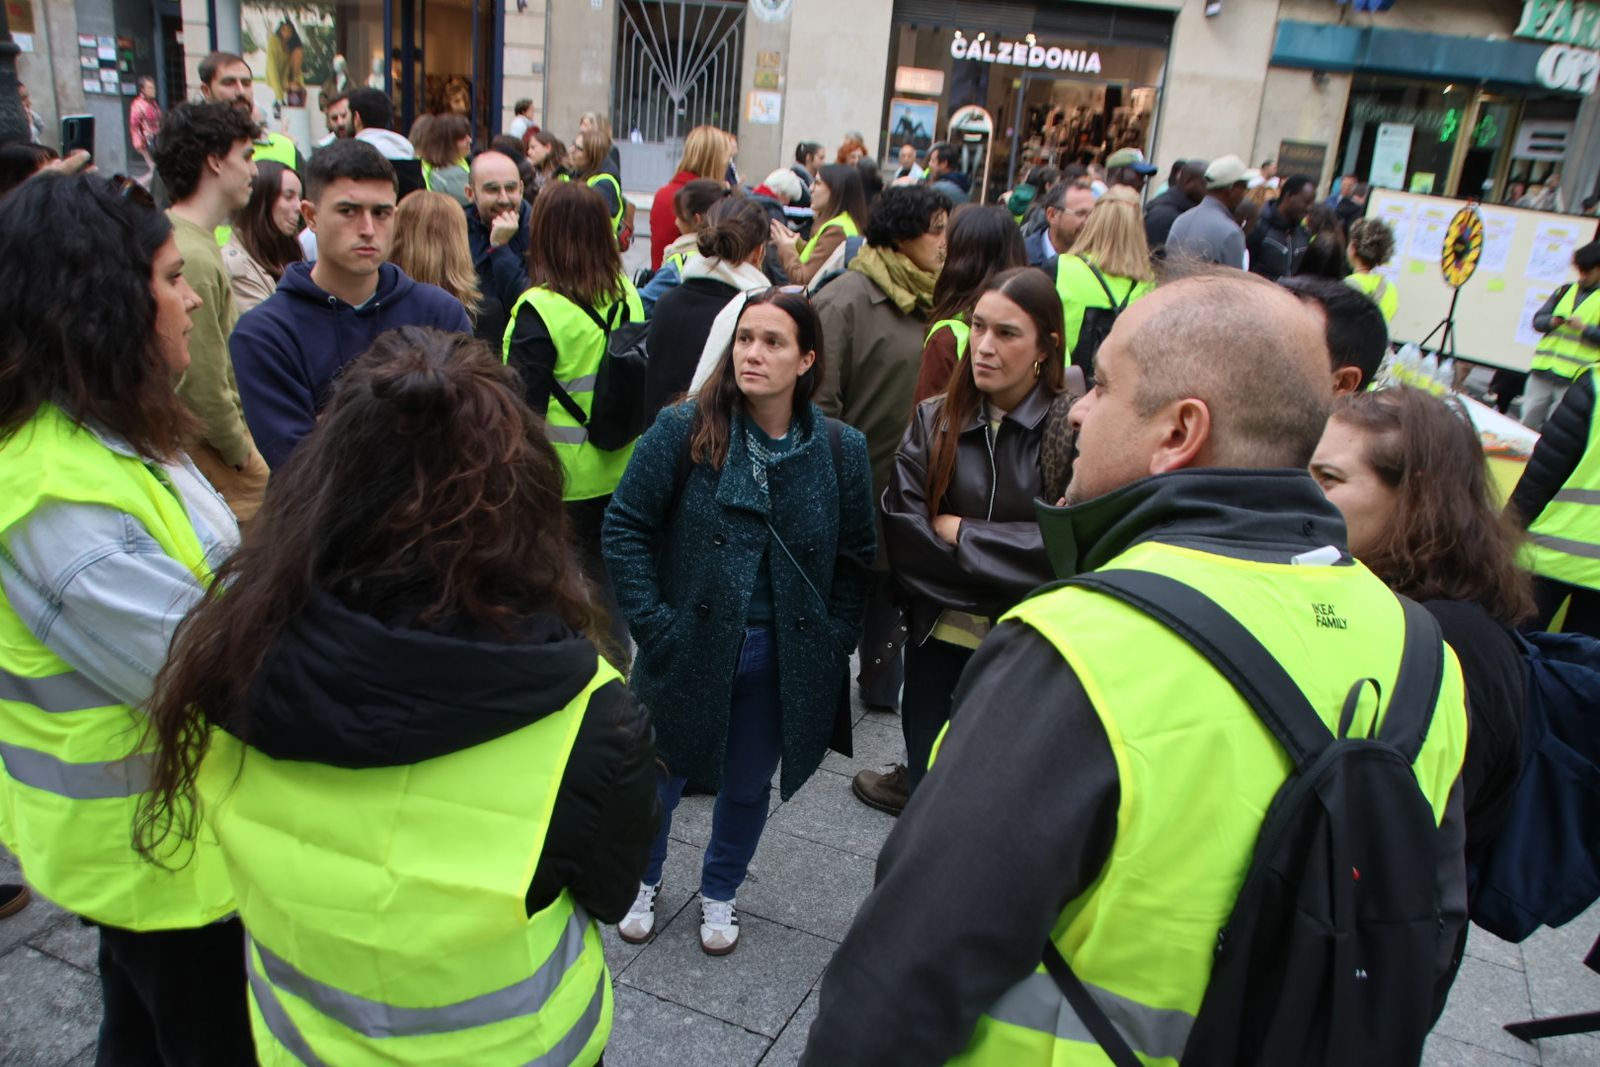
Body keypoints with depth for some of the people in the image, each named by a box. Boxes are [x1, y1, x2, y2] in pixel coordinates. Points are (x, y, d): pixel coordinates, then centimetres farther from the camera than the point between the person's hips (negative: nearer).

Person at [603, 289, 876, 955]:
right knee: (662, 772, 19)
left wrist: (834, 642, -3)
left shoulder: (840, 450, -6)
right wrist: (653, 624, -14)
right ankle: (642, 880, 48)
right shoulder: (684, 430, -13)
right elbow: (626, 526, -8)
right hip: (690, 646, -1)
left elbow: (856, 557, 3)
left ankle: (720, 892, 48)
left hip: (784, 658, 2)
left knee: (748, 784, 20)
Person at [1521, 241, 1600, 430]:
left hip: (1573, 378, -4)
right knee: (1528, 423, 9)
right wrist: (1551, 322, -8)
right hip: (1543, 370, 4)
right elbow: (1537, 320, 11)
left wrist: (1585, 328, -19)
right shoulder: (1565, 291, 14)